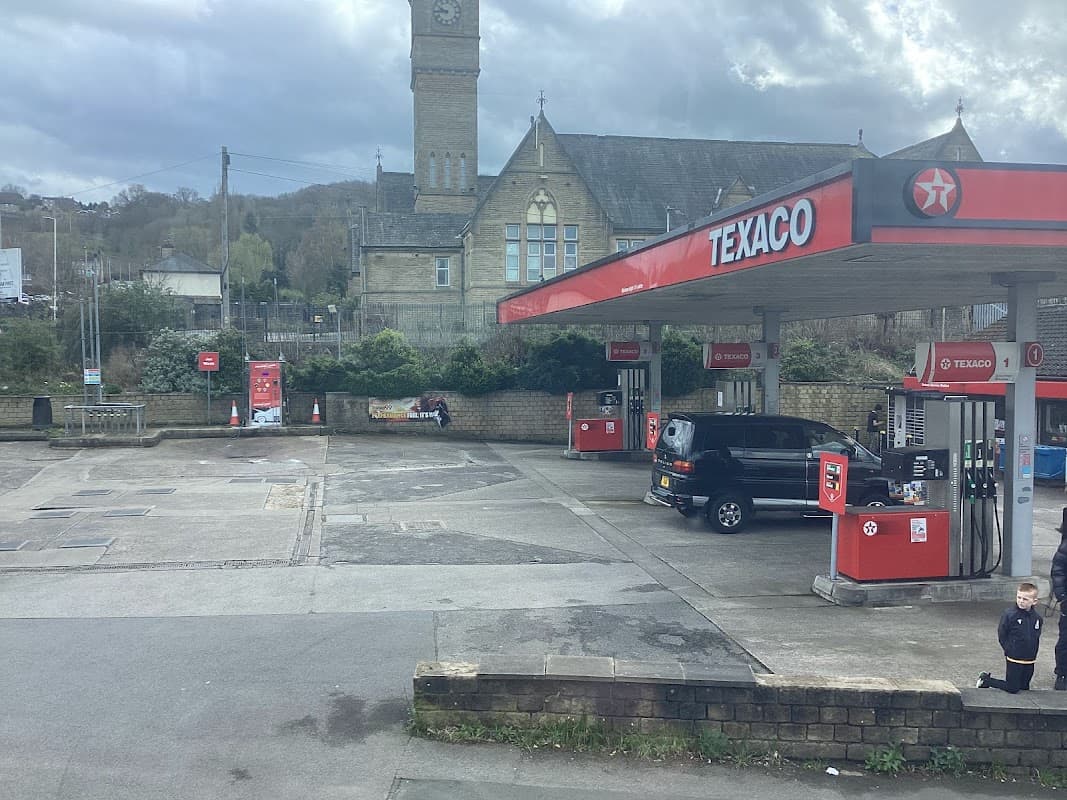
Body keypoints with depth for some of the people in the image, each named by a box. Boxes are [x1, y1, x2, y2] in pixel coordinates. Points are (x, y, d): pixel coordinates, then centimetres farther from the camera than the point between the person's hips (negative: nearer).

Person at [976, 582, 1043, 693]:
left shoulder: (1037, 618, 0)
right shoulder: (1009, 615, -14)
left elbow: (1037, 638, 12)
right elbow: (1002, 636, -7)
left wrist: (1033, 654, 5)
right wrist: (1010, 650, -10)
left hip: (1030, 660, 5)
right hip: (1014, 659, -5)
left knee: (1025, 687, 13)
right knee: (1012, 688, -1)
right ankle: (985, 679, 19)